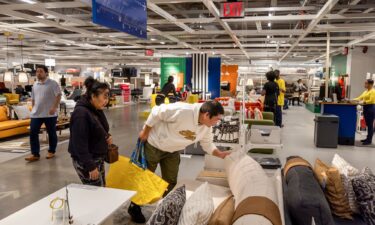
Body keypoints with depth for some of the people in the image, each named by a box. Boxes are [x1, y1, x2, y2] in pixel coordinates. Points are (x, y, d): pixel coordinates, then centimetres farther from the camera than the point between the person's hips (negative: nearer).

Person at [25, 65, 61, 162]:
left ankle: (51, 151, 22)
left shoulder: (52, 83, -7)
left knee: (51, 133, 6)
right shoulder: (35, 84, 13)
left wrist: (54, 107, -22)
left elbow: (58, 95, -14)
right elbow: (33, 98, 21)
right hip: (36, 114, 6)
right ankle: (35, 154, 5)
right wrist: (33, 108, 15)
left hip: (50, 114, -5)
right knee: (33, 133, -1)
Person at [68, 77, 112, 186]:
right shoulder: (81, 113, -23)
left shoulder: (96, 110, 5)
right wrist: (91, 167, -24)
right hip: (85, 162, -9)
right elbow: (80, 144, -25)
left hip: (98, 159, 9)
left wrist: (106, 136, -3)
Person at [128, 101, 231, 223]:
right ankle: (134, 207, 30)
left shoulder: (206, 127, -12)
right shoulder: (182, 111, -37)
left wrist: (220, 154, -10)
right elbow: (156, 112, -27)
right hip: (153, 145, -6)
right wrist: (145, 132, -19)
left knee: (170, 181, 12)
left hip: (172, 152, 6)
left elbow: (207, 144, 5)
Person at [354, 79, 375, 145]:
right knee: (368, 125, 12)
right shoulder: (365, 91, 16)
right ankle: (368, 138, 19)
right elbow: (360, 98, 15)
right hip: (366, 108, 9)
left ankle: (369, 140, 0)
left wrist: (364, 102, -24)